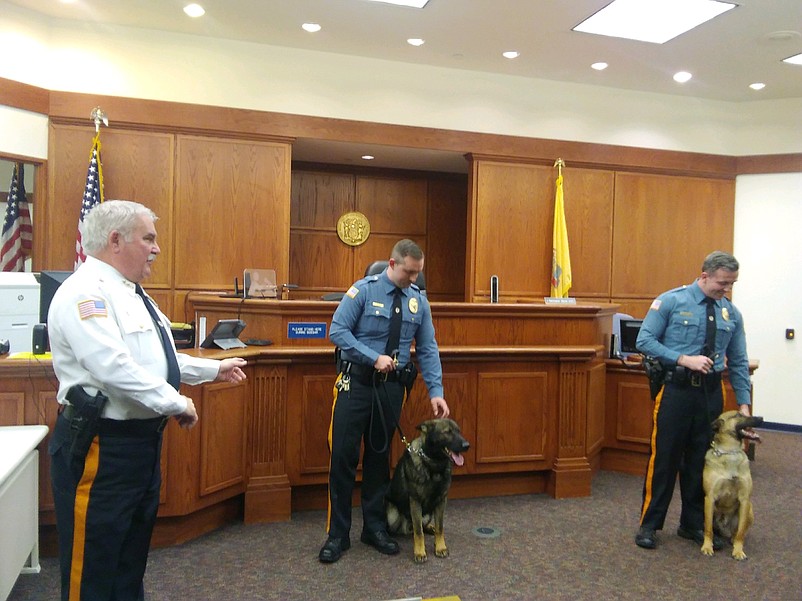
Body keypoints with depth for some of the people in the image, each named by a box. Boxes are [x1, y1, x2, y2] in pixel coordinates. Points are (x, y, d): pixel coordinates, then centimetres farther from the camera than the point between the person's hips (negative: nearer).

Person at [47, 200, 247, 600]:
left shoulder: (131, 293, 14)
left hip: (143, 439, 10)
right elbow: (114, 367, -30)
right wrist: (176, 403, -22)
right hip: (101, 446, -10)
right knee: (91, 567, 4)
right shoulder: (86, 292, -19)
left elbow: (156, 358, 22)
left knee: (132, 554, 22)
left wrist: (214, 369, 23)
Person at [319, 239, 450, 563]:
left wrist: (436, 391, -4)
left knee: (380, 456, 13)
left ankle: (375, 528, 26)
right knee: (344, 455, -3)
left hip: (392, 386, 4)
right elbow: (338, 331, -11)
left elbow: (428, 349, 4)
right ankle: (337, 534, 10)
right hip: (356, 382, -3)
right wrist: (374, 357, -20)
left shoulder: (419, 301, 2)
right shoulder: (364, 290, -9)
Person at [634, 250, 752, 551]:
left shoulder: (731, 313, 6)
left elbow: (738, 362, 10)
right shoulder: (671, 301, -6)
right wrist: (684, 359, -18)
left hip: (711, 393, 4)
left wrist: (744, 404, 4)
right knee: (664, 458, 0)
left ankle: (694, 524, 28)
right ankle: (649, 524, 13)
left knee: (701, 459, 12)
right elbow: (644, 340, -9)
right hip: (675, 390, -4)